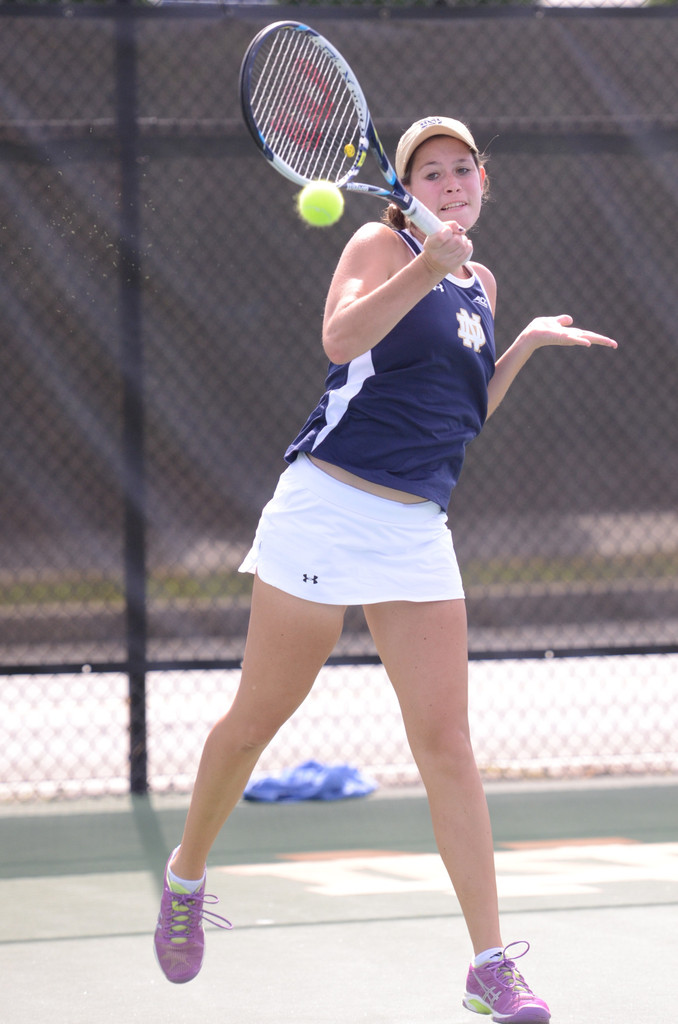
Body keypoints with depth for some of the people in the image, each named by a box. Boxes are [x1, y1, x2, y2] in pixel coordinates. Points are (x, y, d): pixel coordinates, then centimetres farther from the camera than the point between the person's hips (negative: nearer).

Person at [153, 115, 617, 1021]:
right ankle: (187, 876, 31)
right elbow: (341, 337, -24)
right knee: (257, 719, 7)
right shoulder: (382, 244, -4)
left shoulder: (481, 282, 16)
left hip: (417, 530, 5)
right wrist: (422, 269, -36)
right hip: (328, 505, -5)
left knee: (446, 743, -3)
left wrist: (527, 345, 14)